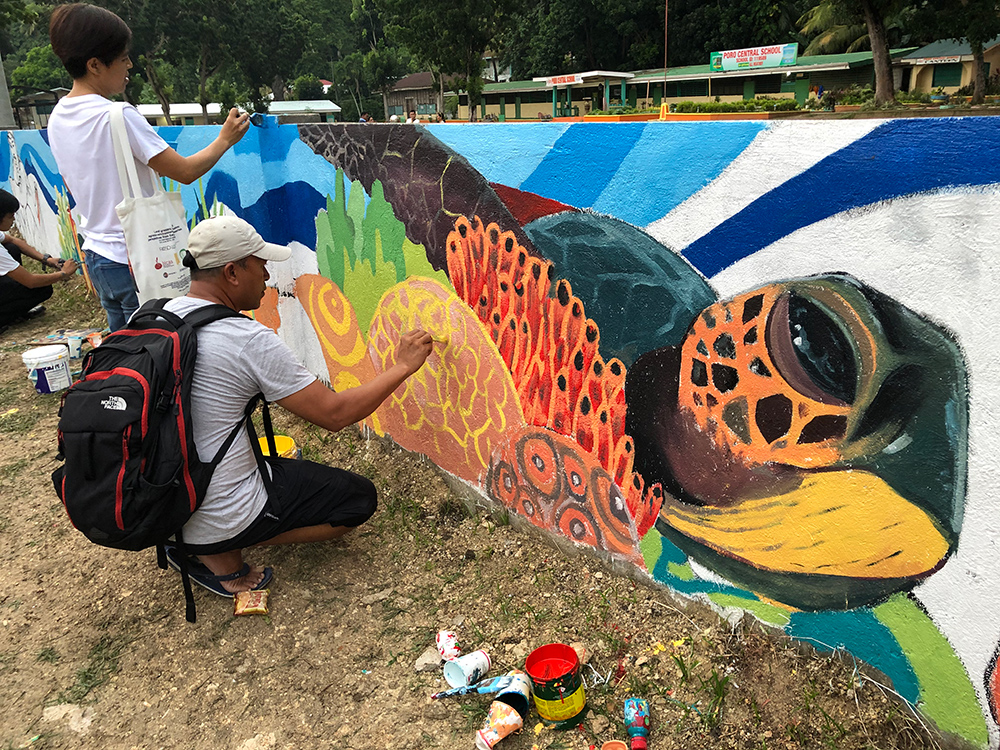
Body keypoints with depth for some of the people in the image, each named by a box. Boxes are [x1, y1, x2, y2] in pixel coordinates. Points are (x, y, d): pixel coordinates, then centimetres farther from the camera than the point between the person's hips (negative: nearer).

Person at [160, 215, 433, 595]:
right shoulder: (248, 339, -23)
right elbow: (334, 413, -19)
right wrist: (402, 366, -8)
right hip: (219, 517, -8)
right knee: (358, 496, 4)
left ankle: (194, 542, 14)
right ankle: (218, 555, 1)